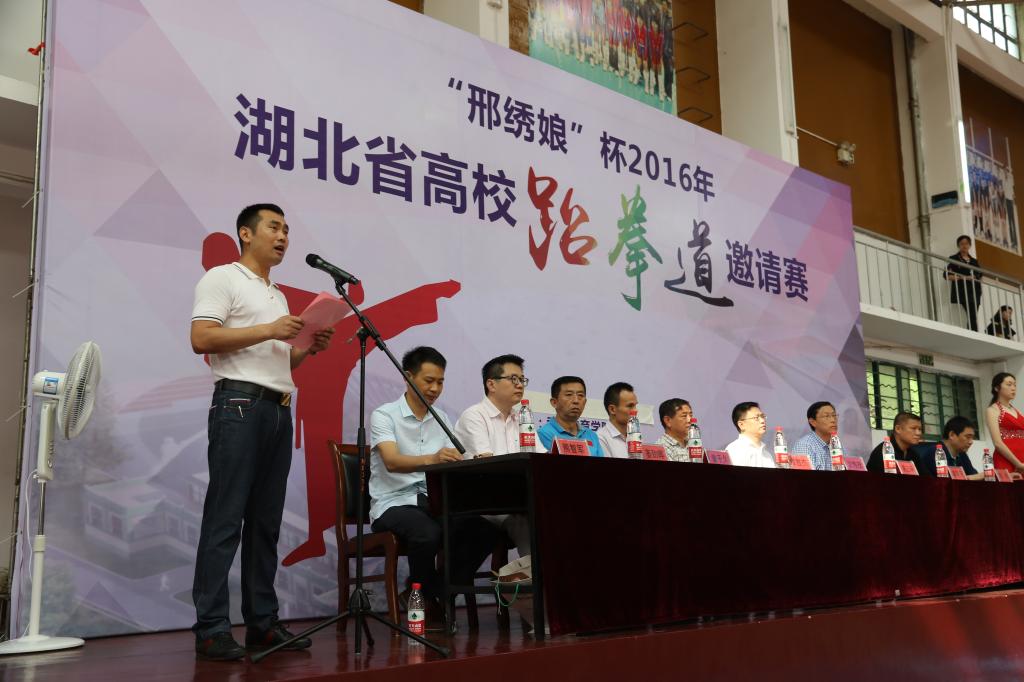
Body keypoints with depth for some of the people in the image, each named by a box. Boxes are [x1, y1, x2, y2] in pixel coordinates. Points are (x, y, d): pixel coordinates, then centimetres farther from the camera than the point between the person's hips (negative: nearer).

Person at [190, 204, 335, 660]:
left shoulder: (278, 295, 25)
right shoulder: (222, 278, 1)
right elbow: (201, 338, -13)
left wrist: (309, 348, 8)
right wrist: (269, 330, -13)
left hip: (280, 410, 8)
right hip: (240, 404, -8)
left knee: (266, 522, 8)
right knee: (225, 520, -8)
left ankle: (262, 622, 13)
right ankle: (211, 629, -4)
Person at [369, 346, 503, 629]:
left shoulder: (441, 419, 14)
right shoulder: (384, 415, -6)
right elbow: (392, 462, -24)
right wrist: (431, 459, -43)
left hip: (433, 502, 6)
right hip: (394, 503, -5)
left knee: (486, 529, -22)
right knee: (429, 534, -37)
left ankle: (442, 595, -4)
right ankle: (426, 603, -8)